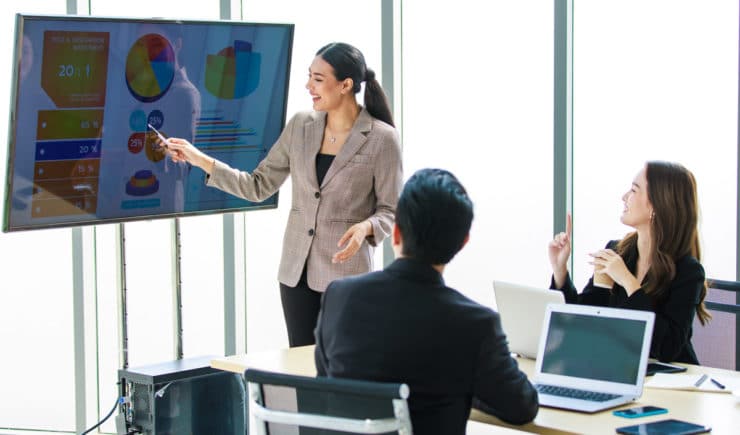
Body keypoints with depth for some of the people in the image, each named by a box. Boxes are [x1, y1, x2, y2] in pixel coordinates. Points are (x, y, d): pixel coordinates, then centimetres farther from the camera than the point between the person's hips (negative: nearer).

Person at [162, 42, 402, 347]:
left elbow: (391, 210, -4)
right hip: (297, 269, 4)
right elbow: (258, 186, 8)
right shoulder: (300, 126, 4)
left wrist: (365, 227, -25)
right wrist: (201, 160, 1)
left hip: (347, 273, -4)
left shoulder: (382, 138, -9)